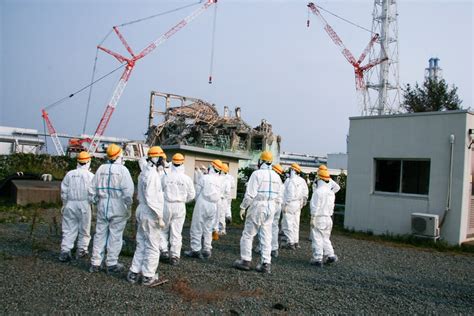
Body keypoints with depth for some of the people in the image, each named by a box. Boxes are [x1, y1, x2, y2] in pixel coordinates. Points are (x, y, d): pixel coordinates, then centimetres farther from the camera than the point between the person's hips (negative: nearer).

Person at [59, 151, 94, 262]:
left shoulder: (69, 174, 2)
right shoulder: (90, 175, -7)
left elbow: (64, 191, 5)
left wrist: (65, 204, 16)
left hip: (70, 204, 3)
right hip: (84, 204, -2)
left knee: (69, 229, 7)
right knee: (84, 229, 12)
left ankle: (65, 251, 1)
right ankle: (81, 250, 19)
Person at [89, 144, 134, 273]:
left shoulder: (101, 169, 5)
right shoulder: (122, 170, -9)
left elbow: (92, 190, 9)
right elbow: (128, 191, -15)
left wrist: (97, 201, 19)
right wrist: (128, 206, -5)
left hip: (102, 207, 5)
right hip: (118, 208, -4)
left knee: (100, 234, 11)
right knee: (115, 236, 3)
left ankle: (95, 263, 17)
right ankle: (112, 264, 10)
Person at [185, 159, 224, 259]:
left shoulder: (204, 177, -10)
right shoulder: (220, 180, 1)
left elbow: (197, 191, -3)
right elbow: (220, 194, 4)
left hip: (202, 205, -5)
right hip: (213, 206, 5)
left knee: (197, 228, 5)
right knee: (208, 229, 15)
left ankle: (195, 250, 6)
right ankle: (207, 250, 18)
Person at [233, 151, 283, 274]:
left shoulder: (257, 174, -11)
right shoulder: (276, 176, 8)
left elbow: (250, 194, -15)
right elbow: (278, 196, 11)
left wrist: (243, 207, -7)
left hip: (257, 206, -5)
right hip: (270, 208, 6)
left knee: (248, 234, 6)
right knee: (266, 236, 10)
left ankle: (245, 261, 10)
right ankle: (266, 263, 9)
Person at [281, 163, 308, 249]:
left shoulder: (289, 181, -16)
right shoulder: (302, 181, 5)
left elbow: (285, 194, -17)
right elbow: (305, 193, 9)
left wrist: (284, 205, -12)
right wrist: (303, 202, 19)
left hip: (289, 204, -7)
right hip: (298, 204, 7)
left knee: (289, 223, -1)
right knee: (296, 223, 14)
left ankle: (291, 242, 0)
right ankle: (296, 241, 20)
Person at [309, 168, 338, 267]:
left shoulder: (318, 191, -16)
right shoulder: (331, 192, 7)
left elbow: (315, 207, -16)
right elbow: (332, 206, 12)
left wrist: (312, 218, -12)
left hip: (319, 218, -7)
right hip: (328, 218, 7)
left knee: (317, 239, 1)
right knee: (325, 238, 18)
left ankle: (318, 259, 4)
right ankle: (330, 255, 11)